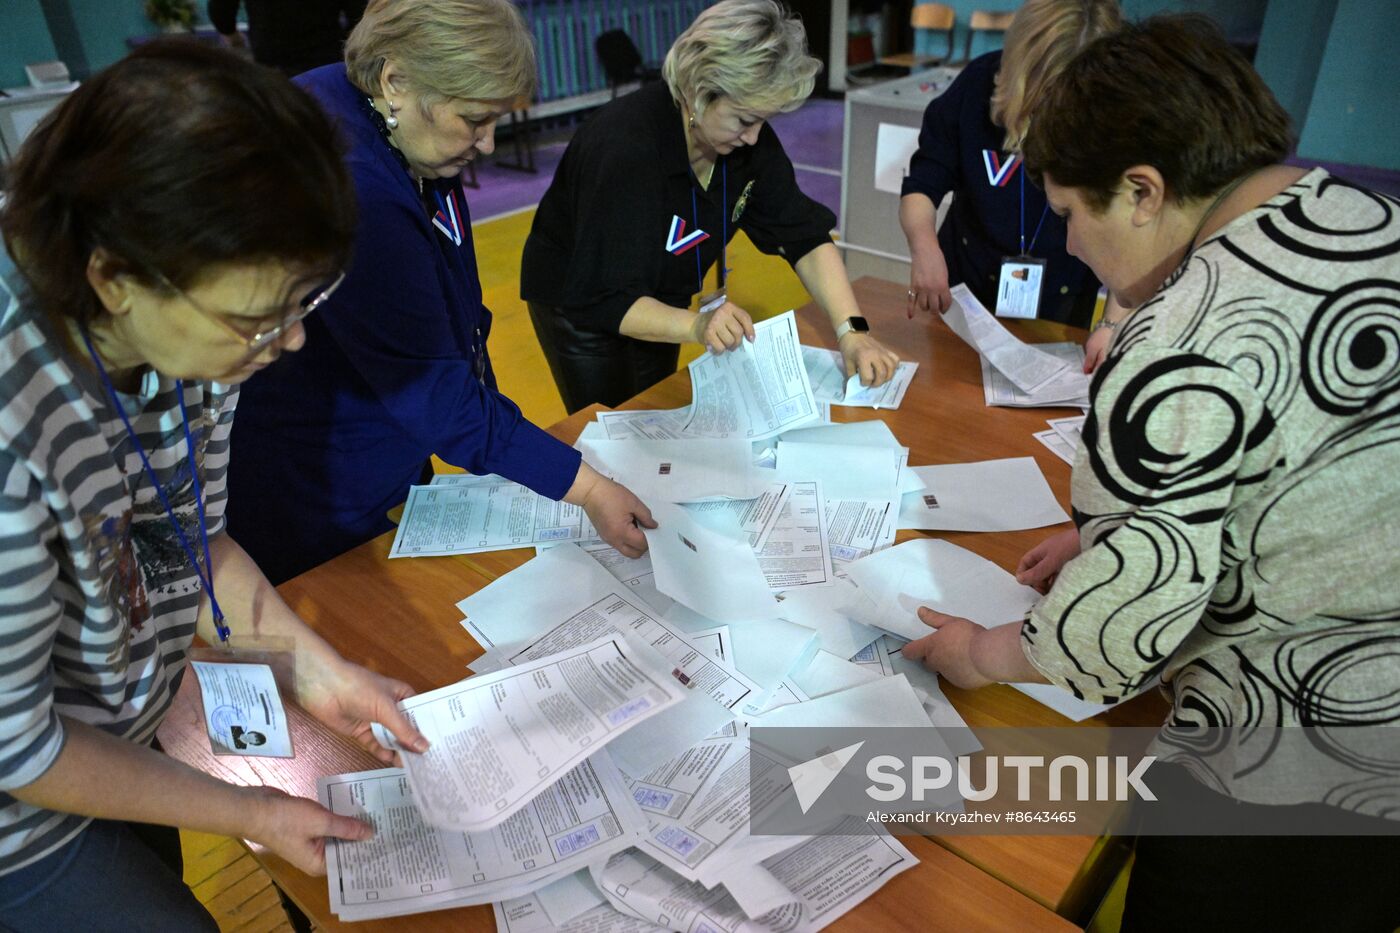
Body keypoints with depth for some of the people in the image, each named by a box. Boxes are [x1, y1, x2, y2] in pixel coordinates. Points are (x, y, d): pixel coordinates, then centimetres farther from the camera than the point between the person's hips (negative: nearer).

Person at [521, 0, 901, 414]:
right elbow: (606, 299, -34)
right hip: (580, 301, -5)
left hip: (658, 299, 6)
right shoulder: (624, 148, -34)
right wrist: (696, 326, -50)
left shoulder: (750, 139, -16)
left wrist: (851, 329, -26)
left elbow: (805, 236, -13)